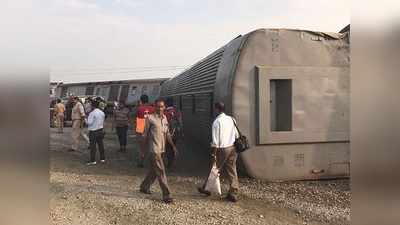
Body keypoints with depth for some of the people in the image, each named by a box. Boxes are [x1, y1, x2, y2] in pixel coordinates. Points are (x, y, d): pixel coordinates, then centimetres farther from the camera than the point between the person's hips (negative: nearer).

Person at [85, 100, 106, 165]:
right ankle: (102, 158, 20)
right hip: (100, 130, 7)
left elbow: (89, 122, -16)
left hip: (93, 131, -7)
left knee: (93, 146, -2)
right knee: (100, 144, 13)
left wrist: (86, 119, 0)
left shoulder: (92, 113, -15)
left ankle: (93, 160, -1)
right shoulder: (102, 113, 7)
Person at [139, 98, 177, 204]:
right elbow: (145, 134, -5)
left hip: (161, 149, 7)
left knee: (154, 170, 18)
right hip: (154, 149, -7)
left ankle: (144, 187, 37)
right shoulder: (150, 118, -8)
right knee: (160, 171, -7)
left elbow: (167, 134, 18)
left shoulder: (164, 118, 11)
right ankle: (166, 195, -3)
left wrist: (173, 146, 13)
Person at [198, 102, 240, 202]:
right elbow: (236, 135, 9)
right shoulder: (231, 119, 6)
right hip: (232, 148, 6)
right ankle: (233, 194, 13)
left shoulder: (216, 122, -14)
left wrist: (213, 154, -12)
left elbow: (215, 141, -16)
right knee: (232, 171, 9)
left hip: (222, 149, -6)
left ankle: (206, 188, 27)